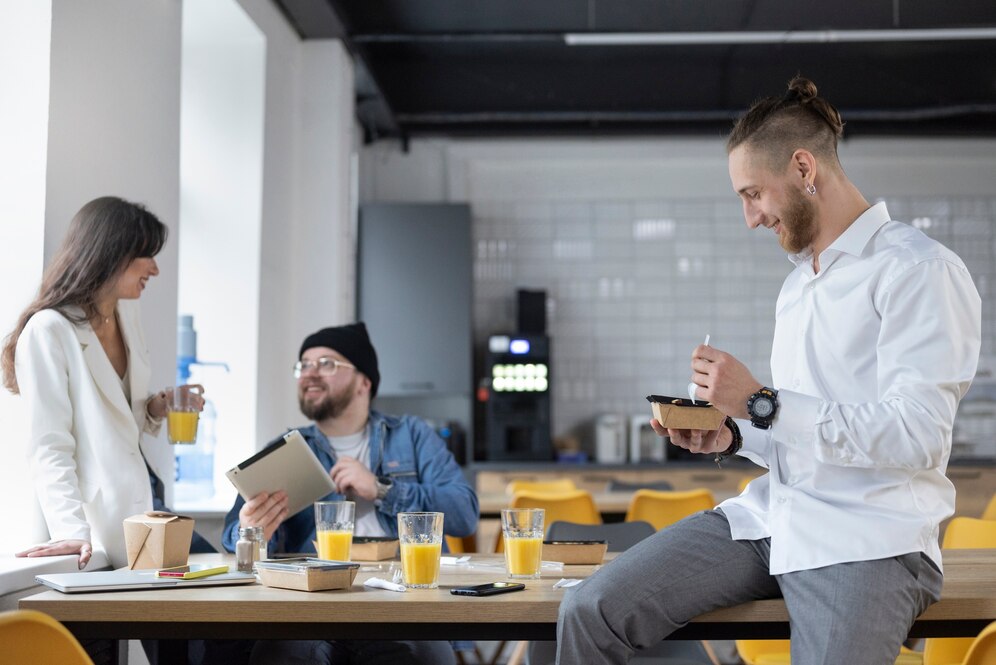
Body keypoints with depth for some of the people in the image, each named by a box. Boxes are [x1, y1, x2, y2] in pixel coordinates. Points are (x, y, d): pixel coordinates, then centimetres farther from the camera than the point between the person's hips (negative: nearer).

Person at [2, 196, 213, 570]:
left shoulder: (126, 316, 11)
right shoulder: (49, 331, -14)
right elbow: (50, 448, -19)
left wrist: (155, 411, 2)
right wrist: (72, 531, -29)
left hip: (143, 503, 8)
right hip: (102, 523, -8)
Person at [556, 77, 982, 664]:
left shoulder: (920, 271, -7)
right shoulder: (797, 285, 21)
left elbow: (916, 436, -18)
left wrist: (761, 403, -15)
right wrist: (732, 438, 5)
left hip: (870, 540, -7)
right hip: (770, 518, 7)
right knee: (590, 611, -9)